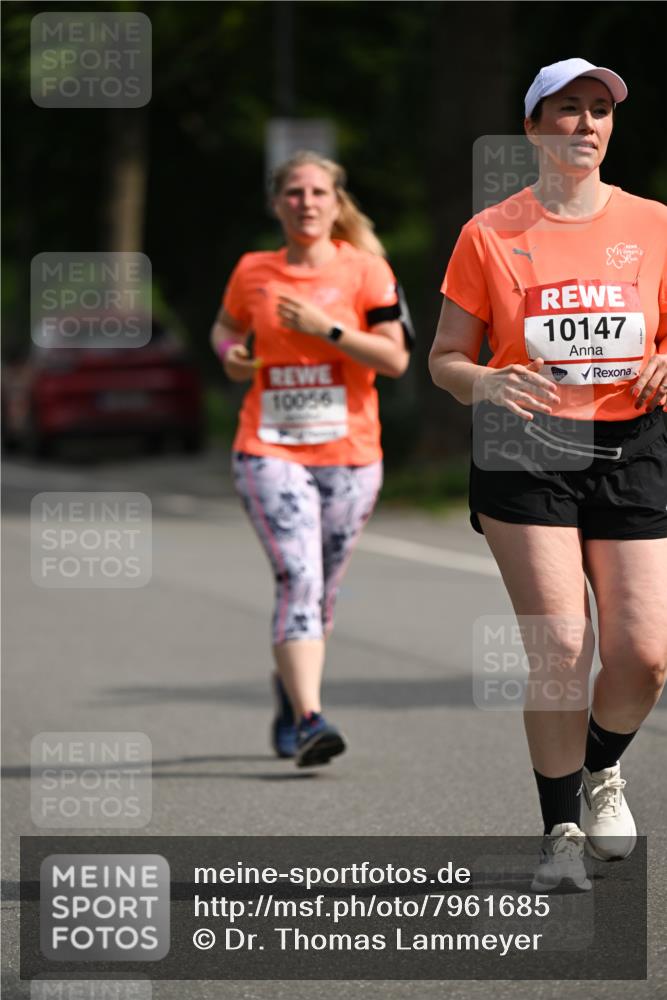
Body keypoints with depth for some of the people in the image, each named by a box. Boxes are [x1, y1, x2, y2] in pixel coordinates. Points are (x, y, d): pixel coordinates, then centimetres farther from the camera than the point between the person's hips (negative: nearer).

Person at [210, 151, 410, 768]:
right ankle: (309, 720, -25)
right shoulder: (253, 273, 6)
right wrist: (230, 354, 2)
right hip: (270, 451, -1)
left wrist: (326, 328, -16)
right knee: (298, 578, -18)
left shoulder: (366, 271, -1)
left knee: (322, 592, 11)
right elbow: (225, 326, 24)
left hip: (350, 455, 1)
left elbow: (395, 359, -6)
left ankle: (290, 691, 39)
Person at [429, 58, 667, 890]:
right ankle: (561, 831, 4)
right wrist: (488, 384, -15)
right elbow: (444, 359, 7)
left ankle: (600, 767, 26)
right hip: (527, 450, -2)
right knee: (559, 649, -11)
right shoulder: (489, 234, 4)